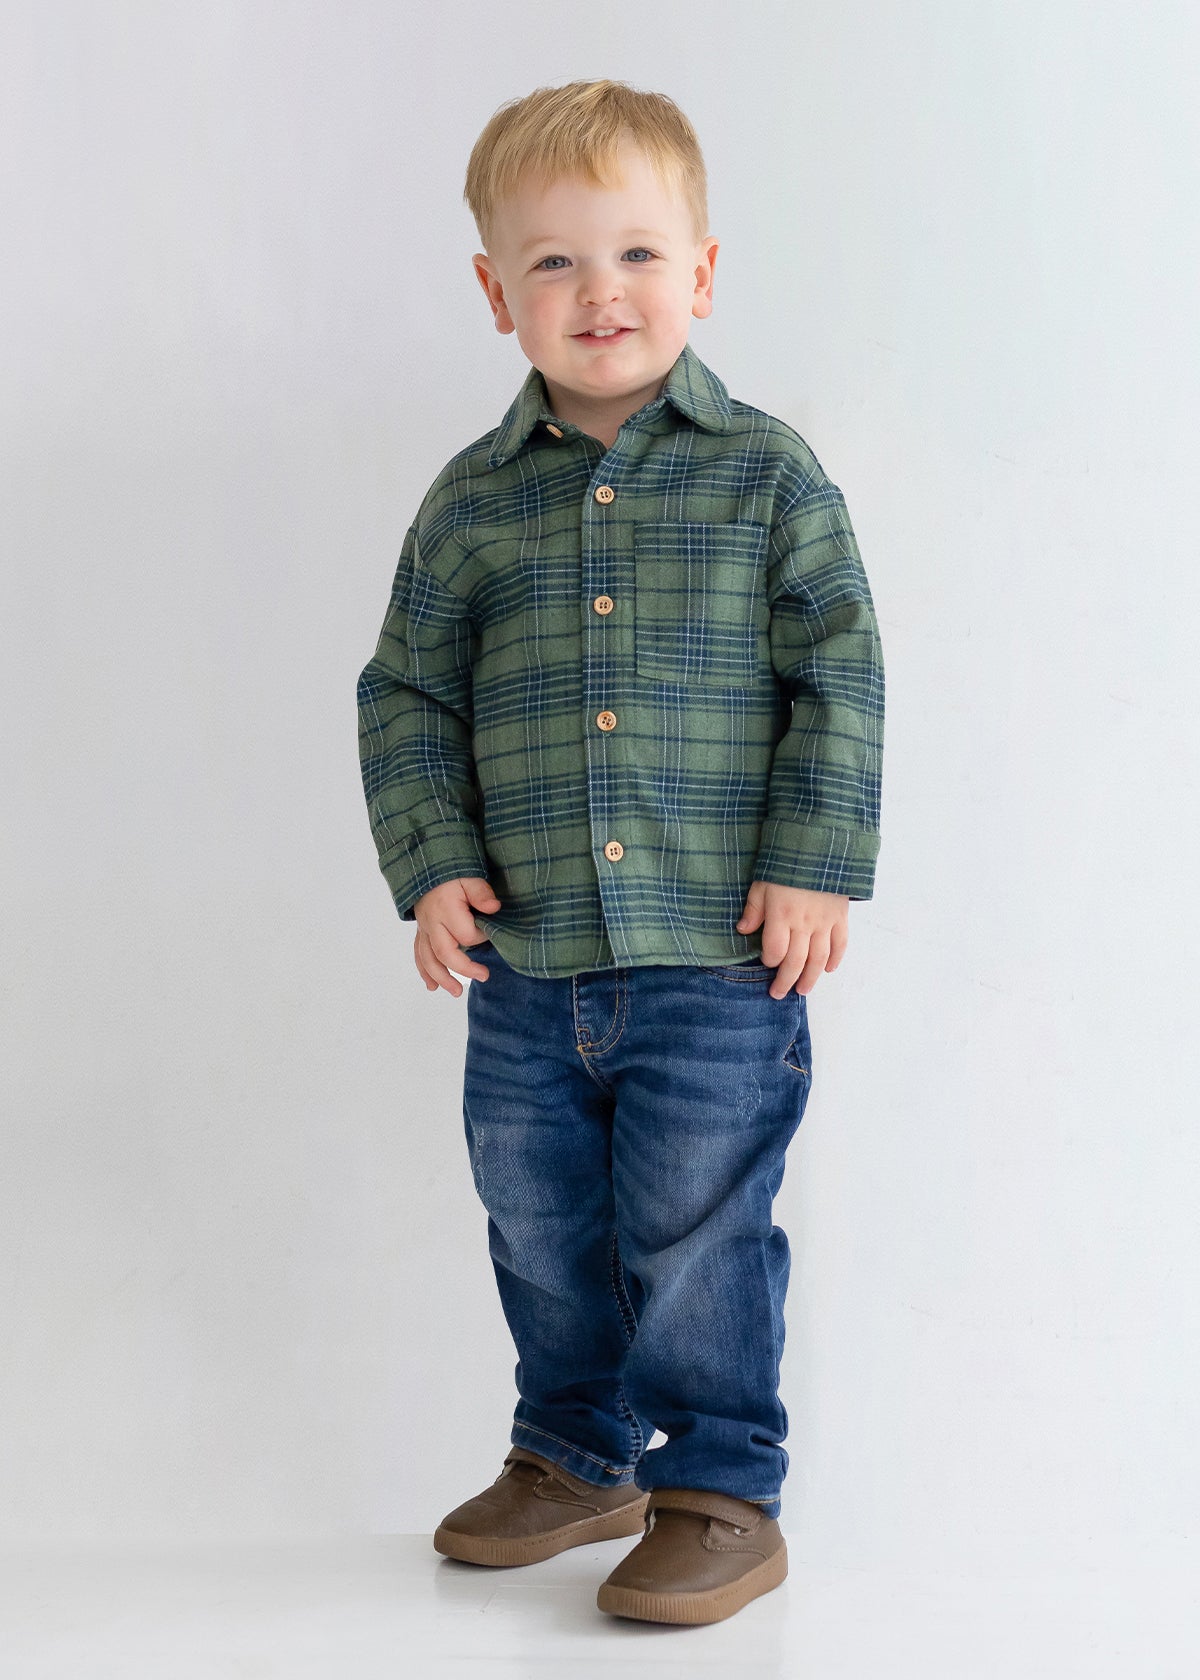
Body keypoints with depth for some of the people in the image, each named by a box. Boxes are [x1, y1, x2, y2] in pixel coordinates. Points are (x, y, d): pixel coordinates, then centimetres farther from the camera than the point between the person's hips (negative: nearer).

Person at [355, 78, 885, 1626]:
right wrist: (433, 863, -3)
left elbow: (838, 679, -1)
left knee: (697, 1234, 1)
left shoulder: (765, 475, -1)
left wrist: (814, 864, -9)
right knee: (542, 1231, 16)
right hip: (527, 968, 4)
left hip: (717, 957, -4)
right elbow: (408, 693, 9)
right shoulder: (472, 502, 5)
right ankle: (576, 1458, 36)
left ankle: (721, 1495, 18)